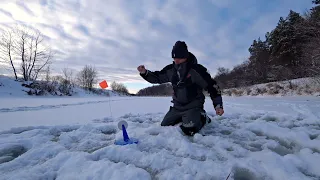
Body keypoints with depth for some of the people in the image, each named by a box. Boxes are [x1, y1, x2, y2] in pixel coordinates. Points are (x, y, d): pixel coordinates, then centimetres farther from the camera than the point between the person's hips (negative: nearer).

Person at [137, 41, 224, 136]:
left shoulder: (196, 69, -19)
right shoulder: (170, 69, -4)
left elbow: (212, 86, -14)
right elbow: (157, 78, 7)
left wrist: (218, 105, -18)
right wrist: (144, 72, -11)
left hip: (193, 106, -5)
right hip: (177, 106, 6)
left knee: (189, 130, -24)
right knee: (164, 126, 10)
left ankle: (202, 117, 7)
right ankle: (184, 118, 29)